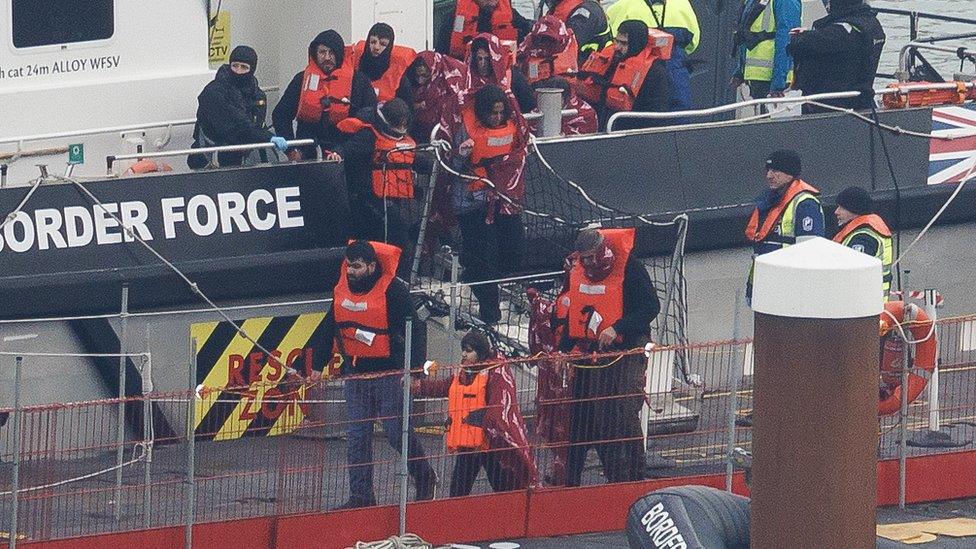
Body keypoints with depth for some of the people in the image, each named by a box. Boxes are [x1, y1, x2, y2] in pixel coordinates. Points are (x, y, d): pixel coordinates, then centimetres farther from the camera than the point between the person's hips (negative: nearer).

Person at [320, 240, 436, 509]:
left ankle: (424, 477, 21)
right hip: (354, 373, 6)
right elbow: (328, 330, 18)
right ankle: (361, 495, 8)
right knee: (357, 436, 4)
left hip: (389, 373, -6)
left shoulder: (394, 291, -12)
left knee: (396, 430, -2)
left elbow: (411, 332, -12)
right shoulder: (341, 291, 8)